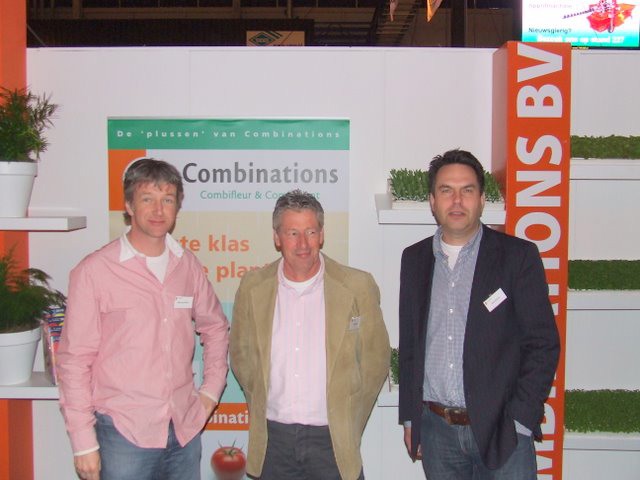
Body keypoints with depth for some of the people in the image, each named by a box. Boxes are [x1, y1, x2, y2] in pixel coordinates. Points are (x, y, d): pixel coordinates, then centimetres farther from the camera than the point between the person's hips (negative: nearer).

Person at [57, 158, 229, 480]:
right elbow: (74, 360, -7)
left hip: (185, 428, 4)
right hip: (124, 433, -4)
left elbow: (215, 327, 17)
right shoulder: (94, 271, -10)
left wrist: (212, 390, 9)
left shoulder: (187, 266, 3)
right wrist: (83, 441, -7)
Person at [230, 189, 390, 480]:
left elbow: (375, 361, 1)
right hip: (272, 438, 2)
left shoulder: (357, 287, -7)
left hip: (331, 439, -2)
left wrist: (349, 427, 4)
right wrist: (261, 407, 9)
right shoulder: (252, 287, -1)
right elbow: (241, 357, 11)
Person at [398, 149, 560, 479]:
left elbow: (543, 344, -6)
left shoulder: (518, 256, -4)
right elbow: (408, 344, 11)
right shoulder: (414, 259, 6)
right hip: (435, 429, 3)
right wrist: (409, 417, 9)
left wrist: (519, 422, -10)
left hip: (500, 430, -3)